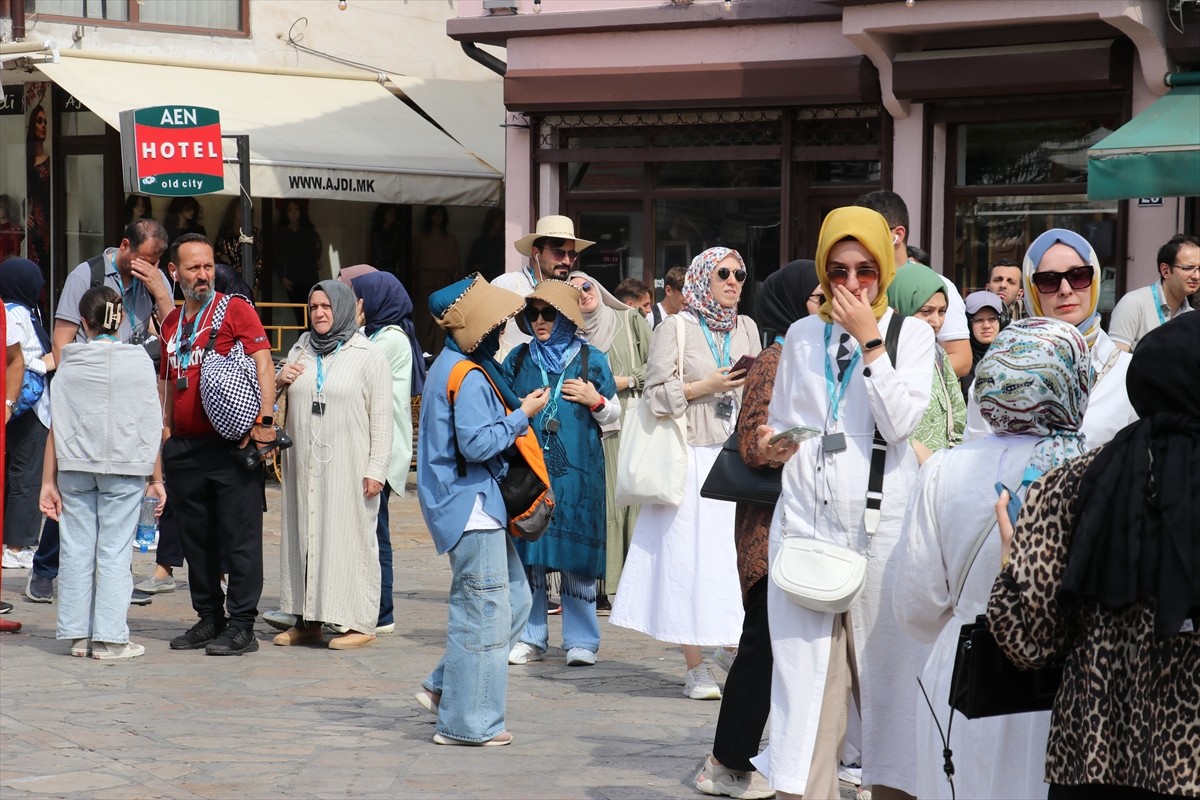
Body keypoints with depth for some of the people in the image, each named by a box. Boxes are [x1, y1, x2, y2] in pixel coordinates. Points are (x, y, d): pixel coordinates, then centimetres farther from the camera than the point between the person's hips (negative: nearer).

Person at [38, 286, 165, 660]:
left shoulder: (68, 365, 2)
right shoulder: (139, 361, 0)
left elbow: (57, 426, 1)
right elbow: (152, 426, 0)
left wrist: (48, 481, 4)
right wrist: (156, 479, 5)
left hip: (74, 468, 2)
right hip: (125, 468, -2)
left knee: (76, 549, 7)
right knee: (115, 552, 0)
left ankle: (78, 634, 12)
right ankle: (109, 638, 0)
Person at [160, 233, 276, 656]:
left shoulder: (235, 309, -3)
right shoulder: (172, 322, 16)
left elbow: (263, 365, -10)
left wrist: (264, 420, -20)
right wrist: (165, 432, 16)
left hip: (231, 446, -7)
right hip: (185, 447, 7)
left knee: (240, 538, -3)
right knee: (197, 539, 12)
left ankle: (241, 626, 0)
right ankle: (209, 618, 21)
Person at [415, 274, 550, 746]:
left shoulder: (450, 366, 15)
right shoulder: (468, 377, -18)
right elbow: (476, 444, -23)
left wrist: (515, 412, 13)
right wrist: (522, 415, -14)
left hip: (472, 502, 11)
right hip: (471, 506, -11)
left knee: (514, 599, 15)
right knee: (485, 611, -5)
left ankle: (445, 688, 18)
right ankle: (467, 721, 2)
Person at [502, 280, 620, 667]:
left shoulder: (591, 360, 6)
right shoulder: (517, 360, 11)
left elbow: (614, 417, 12)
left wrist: (595, 401, -7)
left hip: (576, 473, -2)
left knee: (576, 556, -2)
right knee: (527, 555, 3)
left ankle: (581, 641, 6)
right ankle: (530, 638, 12)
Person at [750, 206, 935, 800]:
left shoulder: (912, 335, 5)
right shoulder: (802, 336, 14)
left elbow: (900, 422, -9)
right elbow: (779, 423, 21)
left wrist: (869, 340, -9)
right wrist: (772, 444, -1)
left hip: (882, 520, -2)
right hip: (806, 517, 2)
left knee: (885, 658, -1)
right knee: (805, 663, -2)